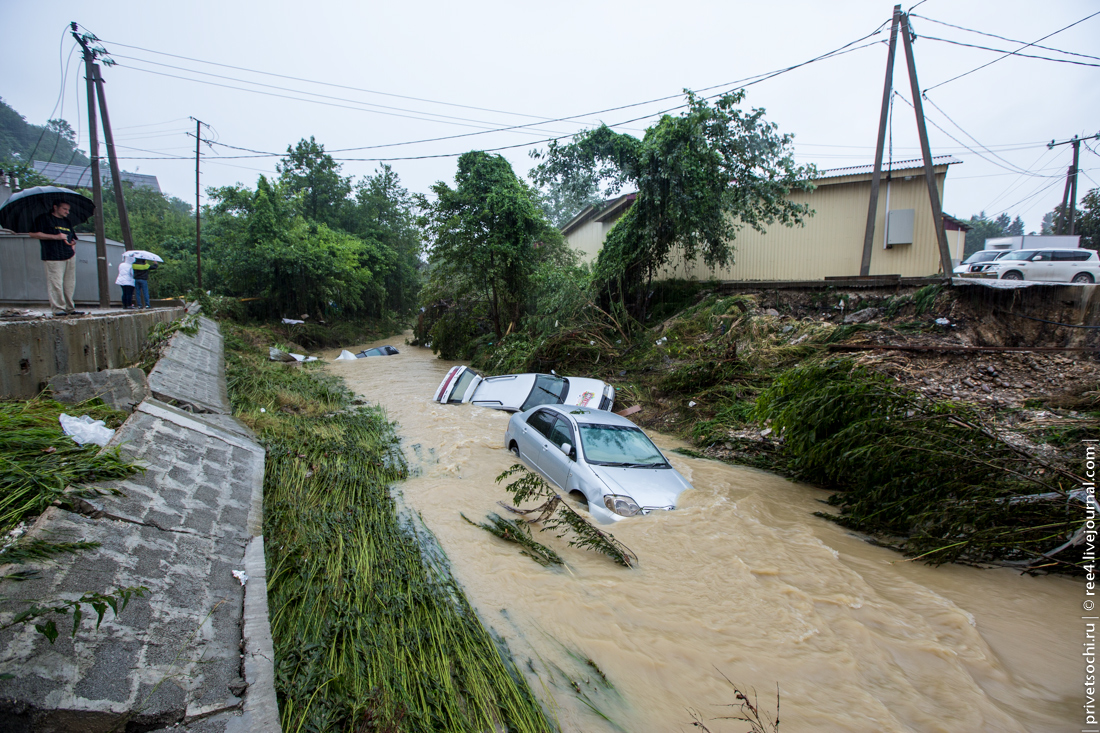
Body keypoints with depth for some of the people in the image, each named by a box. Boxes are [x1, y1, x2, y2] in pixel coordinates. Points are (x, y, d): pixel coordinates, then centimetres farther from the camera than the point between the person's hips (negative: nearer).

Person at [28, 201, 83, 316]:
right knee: (56, 283, -9)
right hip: (53, 258, -6)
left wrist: (73, 245, 9)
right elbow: (33, 234, -5)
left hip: (70, 257, 6)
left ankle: (70, 308, 10)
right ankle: (58, 308, -6)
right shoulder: (44, 219, 2)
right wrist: (55, 237, -12)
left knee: (69, 284, 5)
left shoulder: (67, 222, 22)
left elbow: (73, 239, 32)